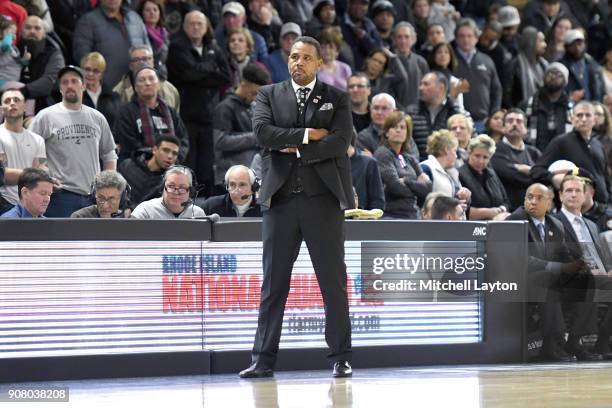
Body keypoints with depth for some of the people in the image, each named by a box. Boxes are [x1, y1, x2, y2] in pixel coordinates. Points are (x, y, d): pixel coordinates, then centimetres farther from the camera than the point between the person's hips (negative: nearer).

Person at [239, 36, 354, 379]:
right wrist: (308, 134, -9)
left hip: (324, 199, -1)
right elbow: (263, 132, -6)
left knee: (334, 282, 0)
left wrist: (295, 149, -8)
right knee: (273, 283, 2)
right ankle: (264, 360, 5)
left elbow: (340, 142, -7)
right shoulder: (270, 95, 12)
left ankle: (341, 358, 7)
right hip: (282, 198, 1)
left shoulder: (337, 99, 8)